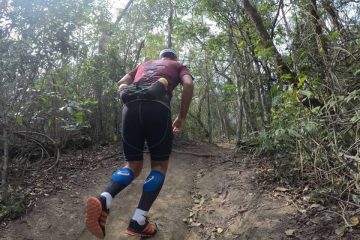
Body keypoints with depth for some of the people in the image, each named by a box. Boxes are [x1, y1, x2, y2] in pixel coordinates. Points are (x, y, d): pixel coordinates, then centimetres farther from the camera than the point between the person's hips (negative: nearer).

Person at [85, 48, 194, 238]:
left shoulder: (143, 65, 38)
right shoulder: (178, 66, 27)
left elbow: (122, 83, 24)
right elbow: (188, 84, 5)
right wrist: (181, 117, 11)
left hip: (131, 107, 4)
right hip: (158, 107, -3)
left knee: (133, 165, 12)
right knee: (160, 164, 9)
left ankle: (102, 200, -16)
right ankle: (138, 222, -2)